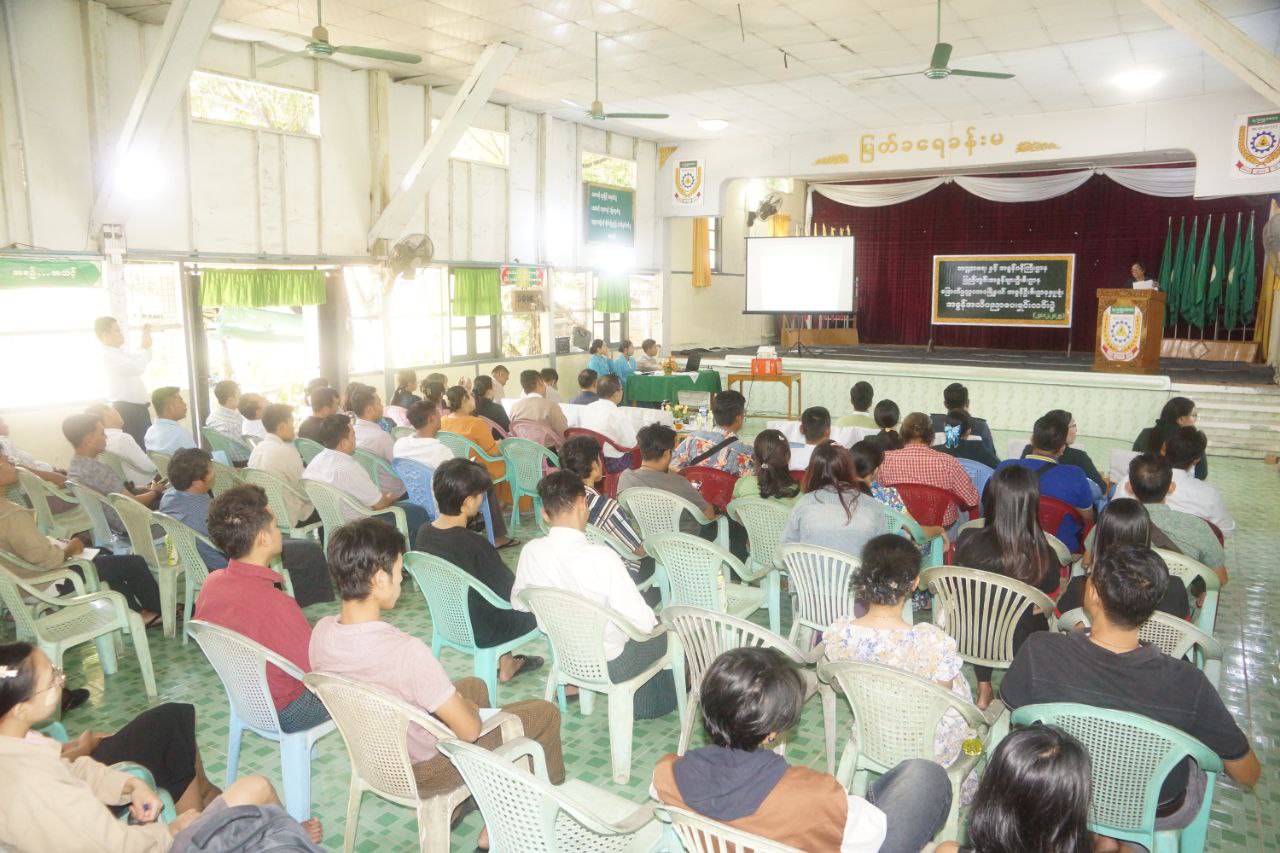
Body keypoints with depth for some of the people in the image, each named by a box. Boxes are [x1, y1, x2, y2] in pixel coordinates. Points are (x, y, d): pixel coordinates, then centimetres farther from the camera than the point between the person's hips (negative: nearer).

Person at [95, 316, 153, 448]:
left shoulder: (122, 351, 12)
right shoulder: (109, 356, -16)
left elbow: (145, 359, 29)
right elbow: (138, 368, -28)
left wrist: (146, 334, 15)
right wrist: (143, 348, -11)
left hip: (138, 407, 10)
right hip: (127, 410, -10)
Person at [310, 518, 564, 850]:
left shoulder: (321, 632, -15)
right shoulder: (407, 651, -37)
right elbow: (469, 730, -26)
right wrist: (461, 705, -4)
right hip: (422, 771, -7)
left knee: (474, 686, 29)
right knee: (544, 713, 9)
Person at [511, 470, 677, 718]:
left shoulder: (531, 551, -16)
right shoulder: (602, 557, -32)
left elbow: (519, 603, 2)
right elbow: (641, 624, -26)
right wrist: (653, 619, -4)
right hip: (610, 665, -5)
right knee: (664, 628, 23)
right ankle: (655, 703, 41)